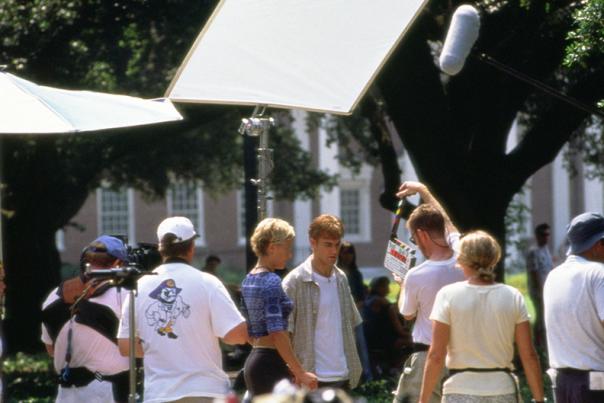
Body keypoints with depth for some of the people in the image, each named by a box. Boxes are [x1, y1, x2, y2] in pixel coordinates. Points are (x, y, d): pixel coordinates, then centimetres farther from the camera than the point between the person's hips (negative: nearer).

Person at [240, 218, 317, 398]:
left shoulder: (249, 280, 13)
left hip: (253, 362, 9)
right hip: (271, 366, -9)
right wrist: (300, 373, -19)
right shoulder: (272, 282, -14)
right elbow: (277, 334, -22)